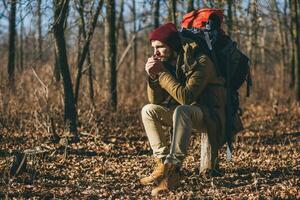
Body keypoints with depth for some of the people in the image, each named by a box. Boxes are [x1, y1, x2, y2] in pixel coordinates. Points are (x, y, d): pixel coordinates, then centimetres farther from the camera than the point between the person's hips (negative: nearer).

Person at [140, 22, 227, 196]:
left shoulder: (200, 62, -22)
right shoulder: (167, 62, 0)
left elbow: (186, 97, -31)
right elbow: (156, 101, 0)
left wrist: (162, 73, -27)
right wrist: (153, 76, -17)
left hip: (210, 115, -8)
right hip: (186, 113, 8)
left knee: (182, 110, -37)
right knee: (149, 110, -6)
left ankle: (173, 170, -35)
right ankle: (163, 163, -11)